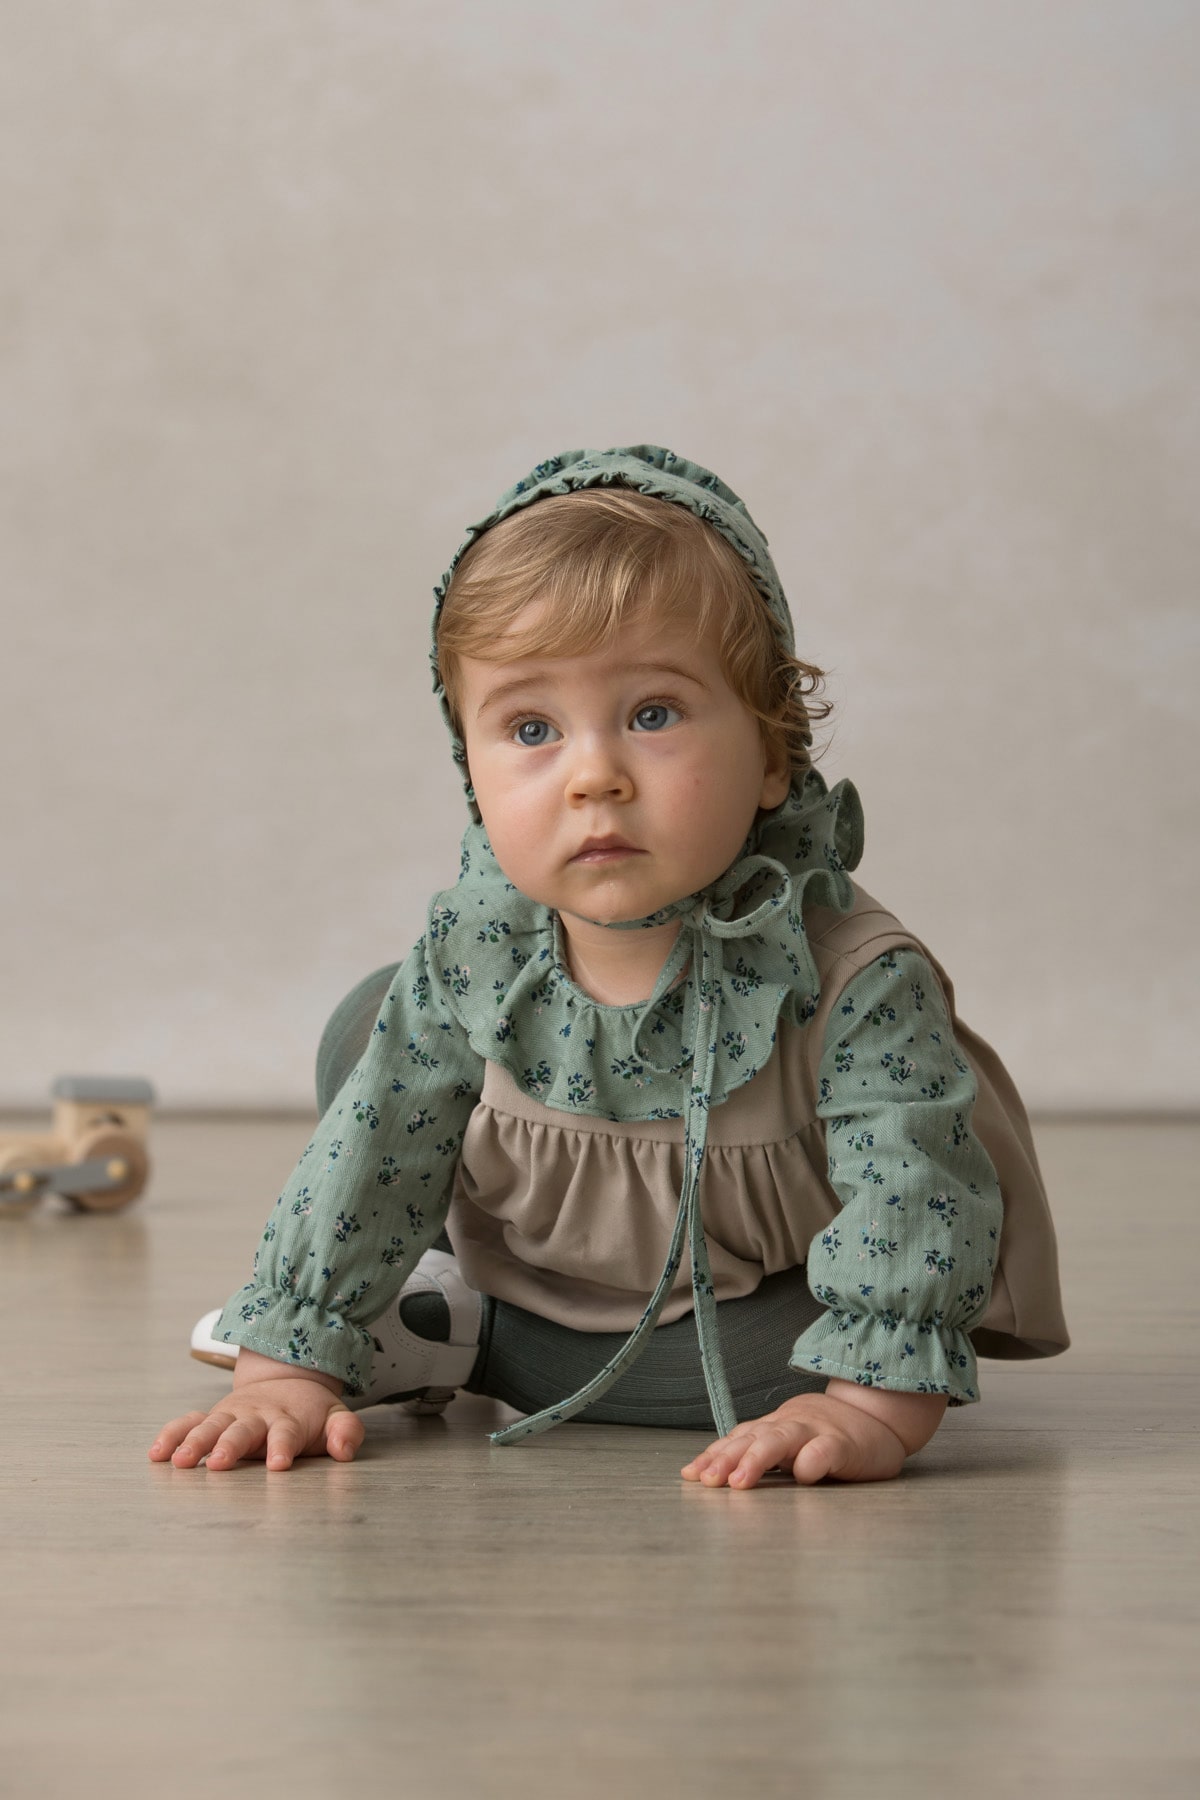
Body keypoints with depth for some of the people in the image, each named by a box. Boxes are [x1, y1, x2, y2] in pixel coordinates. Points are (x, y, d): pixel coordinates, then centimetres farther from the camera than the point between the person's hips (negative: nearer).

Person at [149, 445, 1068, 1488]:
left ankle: (463, 1339, -16)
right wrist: (289, 1368, -17)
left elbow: (916, 1197, -37)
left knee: (792, 1347, -37)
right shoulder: (472, 953, -19)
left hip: (743, 1312, -3)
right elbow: (365, 1159, -13)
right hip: (533, 1260, 4)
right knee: (372, 1032, -1)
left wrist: (868, 1407, -49)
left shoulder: (854, 985, -33)